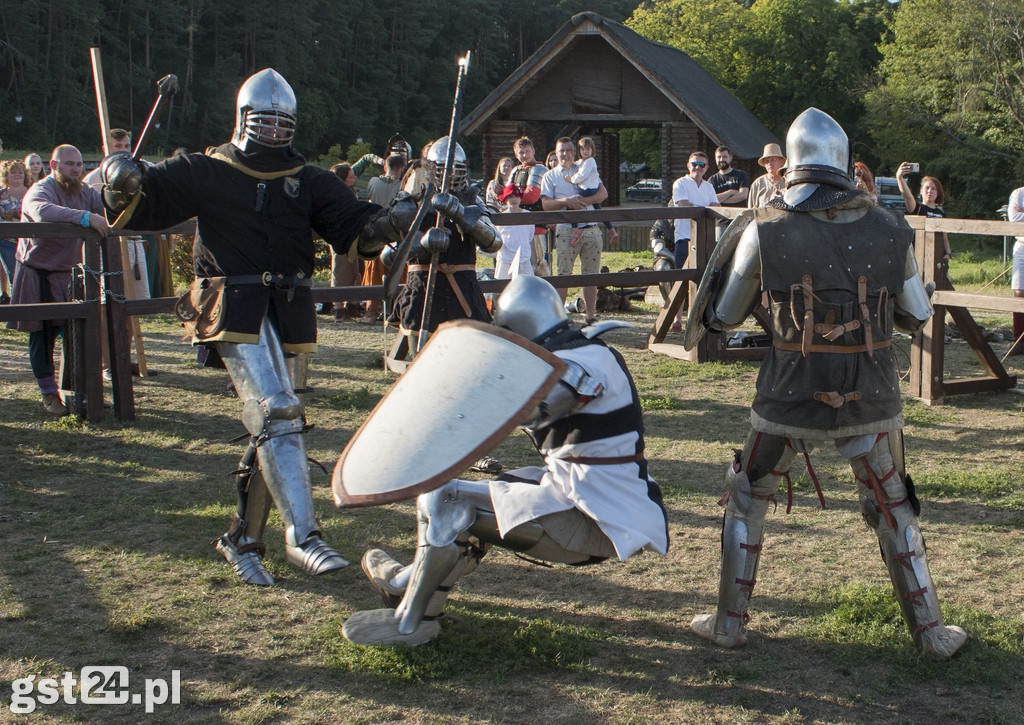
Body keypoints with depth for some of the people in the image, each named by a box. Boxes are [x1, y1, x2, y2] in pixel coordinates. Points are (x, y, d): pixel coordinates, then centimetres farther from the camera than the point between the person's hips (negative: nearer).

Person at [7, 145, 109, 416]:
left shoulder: (86, 192, 4)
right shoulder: (40, 191, -19)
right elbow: (43, 211, -42)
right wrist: (86, 218, -50)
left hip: (68, 272, 5)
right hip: (37, 274, -5)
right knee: (42, 334, -2)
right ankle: (49, 394, 7)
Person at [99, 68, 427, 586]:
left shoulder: (309, 182, 15)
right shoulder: (205, 173, 6)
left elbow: (354, 228, 4)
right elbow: (139, 208, 1)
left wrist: (389, 223, -17)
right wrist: (122, 184, -22)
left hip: (290, 316, 5)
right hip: (234, 310, -5)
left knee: (272, 427, 7)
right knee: (276, 413, -19)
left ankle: (242, 541, 19)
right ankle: (301, 536, -19)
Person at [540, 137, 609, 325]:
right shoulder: (550, 176, 11)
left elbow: (603, 193, 3)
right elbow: (546, 204, -1)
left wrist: (582, 201, -11)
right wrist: (566, 201, -16)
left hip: (591, 229, 3)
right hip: (566, 230, -2)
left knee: (591, 275, 3)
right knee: (563, 275, -6)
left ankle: (591, 316, 8)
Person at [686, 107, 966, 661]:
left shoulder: (764, 230, -9)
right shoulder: (889, 230, -3)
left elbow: (723, 317, 2)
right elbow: (918, 317, 8)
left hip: (789, 404, -1)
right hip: (871, 403, 2)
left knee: (746, 499, 19)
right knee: (894, 513, 19)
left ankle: (729, 623, 24)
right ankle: (931, 633, 25)